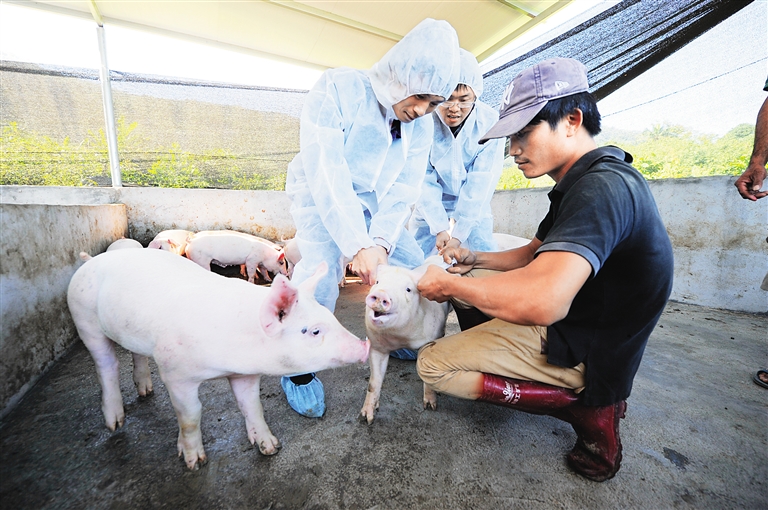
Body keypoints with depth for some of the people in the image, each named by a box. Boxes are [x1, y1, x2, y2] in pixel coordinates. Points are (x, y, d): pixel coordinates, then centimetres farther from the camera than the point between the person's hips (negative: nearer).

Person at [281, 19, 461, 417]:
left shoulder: (422, 126, -7)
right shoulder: (338, 89, -22)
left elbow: (403, 189, -10)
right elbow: (326, 174, -29)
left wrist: (380, 240, -26)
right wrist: (358, 244, -35)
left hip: (371, 202, 5)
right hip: (319, 195, -4)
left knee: (413, 265, -2)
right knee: (320, 266, -27)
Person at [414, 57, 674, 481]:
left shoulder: (602, 187, -27)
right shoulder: (586, 181, 7)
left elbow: (541, 302, -40)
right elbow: (536, 255, 15)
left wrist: (448, 285, -24)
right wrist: (476, 259, 0)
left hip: (583, 353, -9)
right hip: (570, 325, 10)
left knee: (433, 365, -10)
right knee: (468, 280, 12)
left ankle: (588, 410, -2)